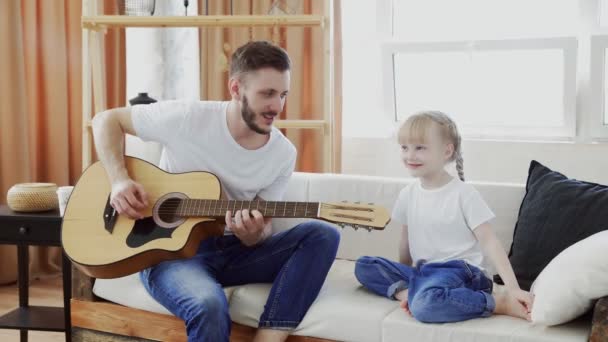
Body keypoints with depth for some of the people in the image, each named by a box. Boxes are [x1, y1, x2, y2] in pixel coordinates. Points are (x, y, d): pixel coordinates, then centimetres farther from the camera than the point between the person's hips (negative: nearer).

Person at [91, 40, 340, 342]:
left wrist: (253, 235, -22)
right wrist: (119, 181, -17)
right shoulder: (187, 117, -13)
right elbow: (106, 120, -1)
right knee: (209, 307, -39)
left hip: (232, 250, 5)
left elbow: (263, 227, 4)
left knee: (322, 235, -20)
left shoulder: (284, 154, -3)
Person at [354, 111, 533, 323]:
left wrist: (513, 288, -20)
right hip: (421, 271, 7)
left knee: (425, 305, -38)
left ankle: (501, 302, -24)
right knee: (364, 266, -6)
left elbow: (489, 242, -11)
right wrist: (403, 276, 25)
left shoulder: (463, 194, -9)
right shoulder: (408, 194, 8)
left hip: (458, 271, -6)